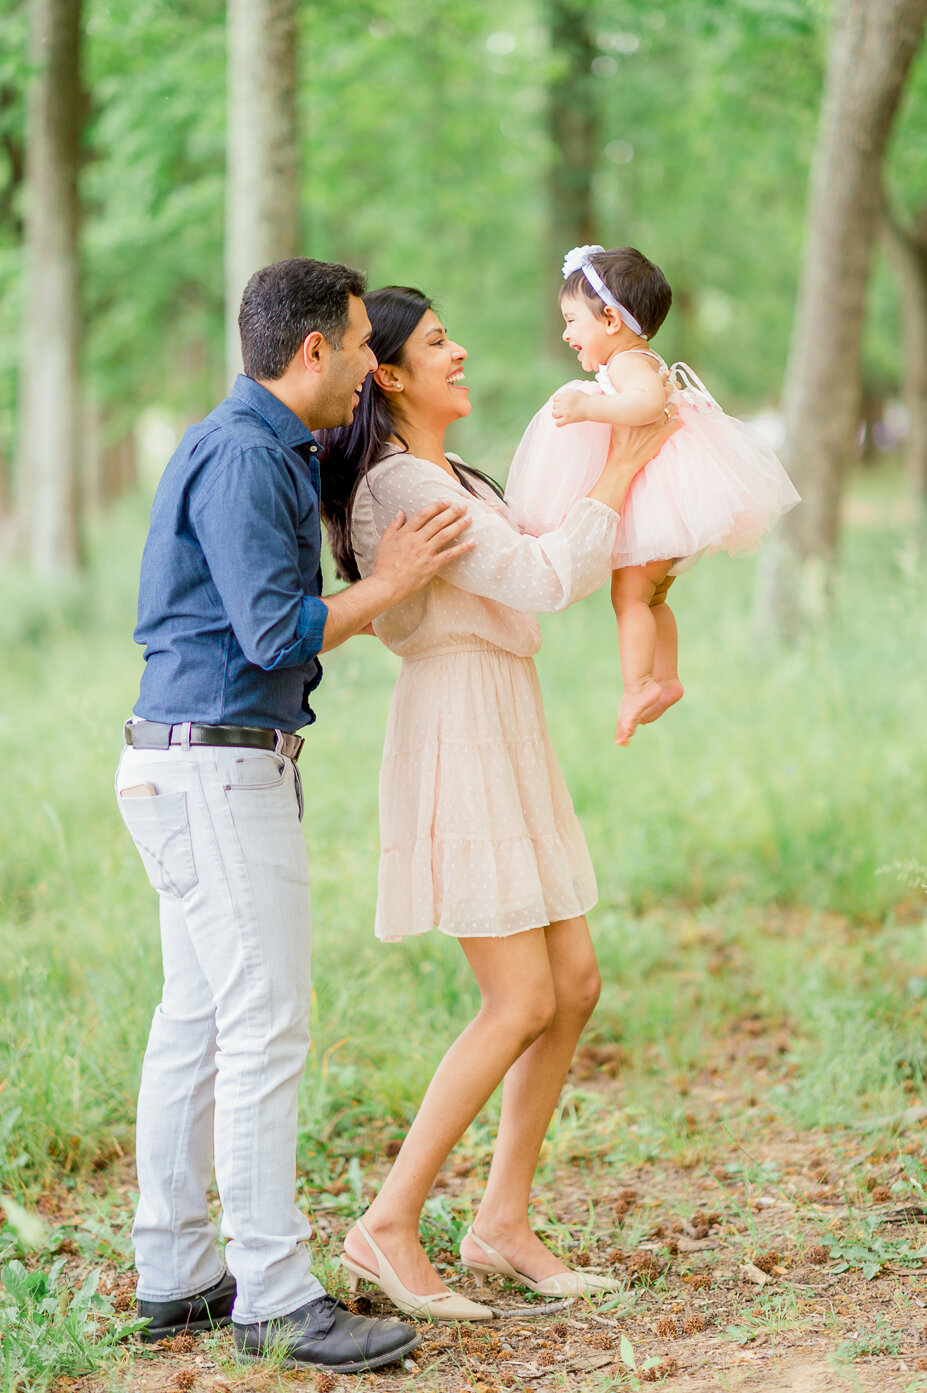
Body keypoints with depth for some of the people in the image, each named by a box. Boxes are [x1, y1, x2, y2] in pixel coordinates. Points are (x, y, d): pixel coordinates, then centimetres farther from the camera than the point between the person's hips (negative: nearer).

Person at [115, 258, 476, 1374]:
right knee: (265, 1032, -8)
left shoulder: (268, 449, 15)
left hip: (209, 773, 11)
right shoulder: (240, 457, -17)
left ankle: (174, 1275, 17)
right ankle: (275, 1297, -3)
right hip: (216, 773, -11)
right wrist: (389, 583, -9)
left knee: (196, 1025, 12)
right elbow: (276, 633, -21)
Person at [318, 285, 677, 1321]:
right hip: (455, 737, -10)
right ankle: (388, 1228, -4)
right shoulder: (400, 482, -14)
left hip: (505, 740, 10)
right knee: (522, 1003, -11)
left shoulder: (451, 480, 18)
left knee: (574, 985, 8)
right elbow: (541, 582, -16)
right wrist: (619, 476, -6)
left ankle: (503, 1223, 14)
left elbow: (547, 578, 23)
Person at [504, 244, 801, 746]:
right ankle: (666, 678, 26)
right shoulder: (642, 364, 17)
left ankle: (637, 685, -17)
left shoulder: (629, 363, -17)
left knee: (629, 592, -14)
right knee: (650, 597, 19)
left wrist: (588, 408, -41)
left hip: (661, 499, -11)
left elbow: (648, 402, -38)